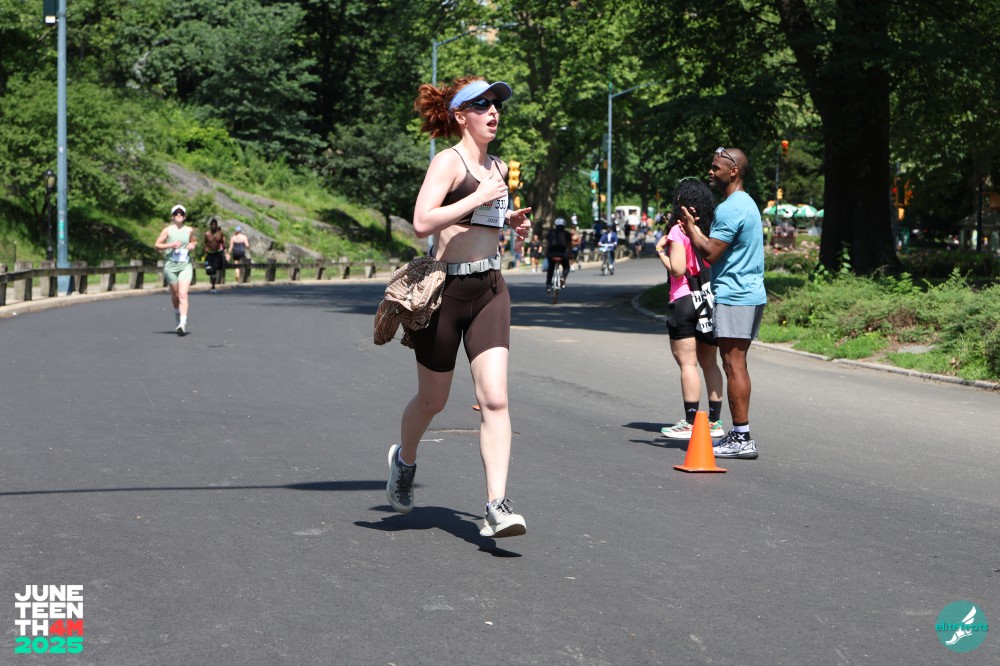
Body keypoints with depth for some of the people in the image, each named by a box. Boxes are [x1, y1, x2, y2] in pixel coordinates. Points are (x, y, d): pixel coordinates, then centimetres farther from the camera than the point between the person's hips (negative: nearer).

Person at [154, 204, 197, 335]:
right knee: (175, 294, 12)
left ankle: (183, 323, -23)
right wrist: (171, 245, -15)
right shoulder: (168, 230, -1)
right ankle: (177, 314, 42)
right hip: (170, 266, 0)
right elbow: (157, 245, -1)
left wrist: (193, 245, 2)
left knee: (183, 294, -15)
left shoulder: (189, 230, 6)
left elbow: (194, 242, 25)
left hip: (185, 266, 0)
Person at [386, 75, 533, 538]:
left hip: (490, 290, 5)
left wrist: (510, 220, 13)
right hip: (446, 289, -5)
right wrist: (480, 197, -21)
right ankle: (404, 459, 44)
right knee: (432, 399, 12)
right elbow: (422, 222, -24)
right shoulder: (449, 161, -10)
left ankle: (497, 507, -15)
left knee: (495, 398, -11)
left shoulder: (498, 167, 12)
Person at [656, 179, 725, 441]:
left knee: (687, 363, -4)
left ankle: (691, 423, -4)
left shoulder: (679, 231, -11)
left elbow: (677, 269, -17)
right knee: (709, 363, 13)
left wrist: (661, 252, -1)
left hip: (684, 300, -7)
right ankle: (714, 421, 14)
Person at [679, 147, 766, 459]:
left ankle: (742, 438, -9)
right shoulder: (747, 204, 18)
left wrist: (690, 226, -6)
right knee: (737, 366, 13)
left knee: (733, 365, -9)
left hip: (733, 297, -11)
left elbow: (709, 252, -18)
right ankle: (739, 434, 16)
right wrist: (696, 228, 17)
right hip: (751, 295, 11)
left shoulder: (730, 208, -16)